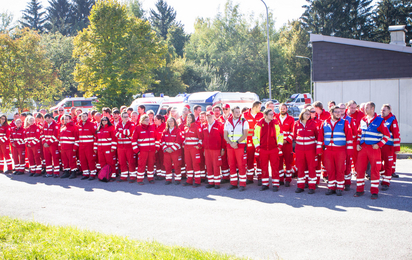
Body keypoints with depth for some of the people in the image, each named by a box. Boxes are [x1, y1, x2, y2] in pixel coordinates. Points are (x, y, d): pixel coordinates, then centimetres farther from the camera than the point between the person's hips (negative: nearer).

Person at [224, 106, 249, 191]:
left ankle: (242, 184, -1)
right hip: (230, 146, 4)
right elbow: (225, 135, 7)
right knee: (231, 165, 6)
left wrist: (236, 142, -14)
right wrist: (231, 143, -8)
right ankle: (233, 183, 14)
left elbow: (245, 134, -7)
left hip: (240, 145, -4)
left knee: (241, 165, -6)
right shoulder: (228, 122, 11)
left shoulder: (244, 121, 0)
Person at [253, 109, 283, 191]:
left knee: (275, 167, -1)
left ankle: (275, 184, 6)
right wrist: (257, 147, 2)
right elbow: (255, 136, 8)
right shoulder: (259, 124, 1)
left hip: (274, 149, 0)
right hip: (263, 149, 0)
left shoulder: (276, 123, 3)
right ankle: (265, 184, 17)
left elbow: (280, 134, 10)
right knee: (264, 167, 6)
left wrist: (279, 145, 3)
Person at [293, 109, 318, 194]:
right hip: (299, 148, 2)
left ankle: (312, 186, 7)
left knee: (311, 167, 0)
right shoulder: (296, 124, 5)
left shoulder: (312, 123, 1)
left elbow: (317, 135, 7)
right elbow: (294, 136, 16)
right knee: (300, 167, 6)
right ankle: (300, 186, 15)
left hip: (310, 148, -2)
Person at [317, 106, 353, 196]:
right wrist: (319, 149, 6)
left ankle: (339, 188, 10)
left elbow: (349, 137, 0)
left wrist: (349, 150, -5)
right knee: (330, 170, 5)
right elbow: (320, 137, 11)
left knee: (340, 170, 0)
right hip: (328, 150, 2)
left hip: (340, 150, -2)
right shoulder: (325, 123, 10)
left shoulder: (345, 123, 3)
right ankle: (331, 187, 15)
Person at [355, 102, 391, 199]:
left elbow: (387, 135, -2)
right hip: (363, 148, 5)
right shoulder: (363, 120, 11)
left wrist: (379, 145, -10)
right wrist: (358, 144, 8)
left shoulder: (380, 120, -4)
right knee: (359, 169, 3)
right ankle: (360, 190, 14)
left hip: (374, 148, -5)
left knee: (375, 170, 0)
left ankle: (374, 192, 8)